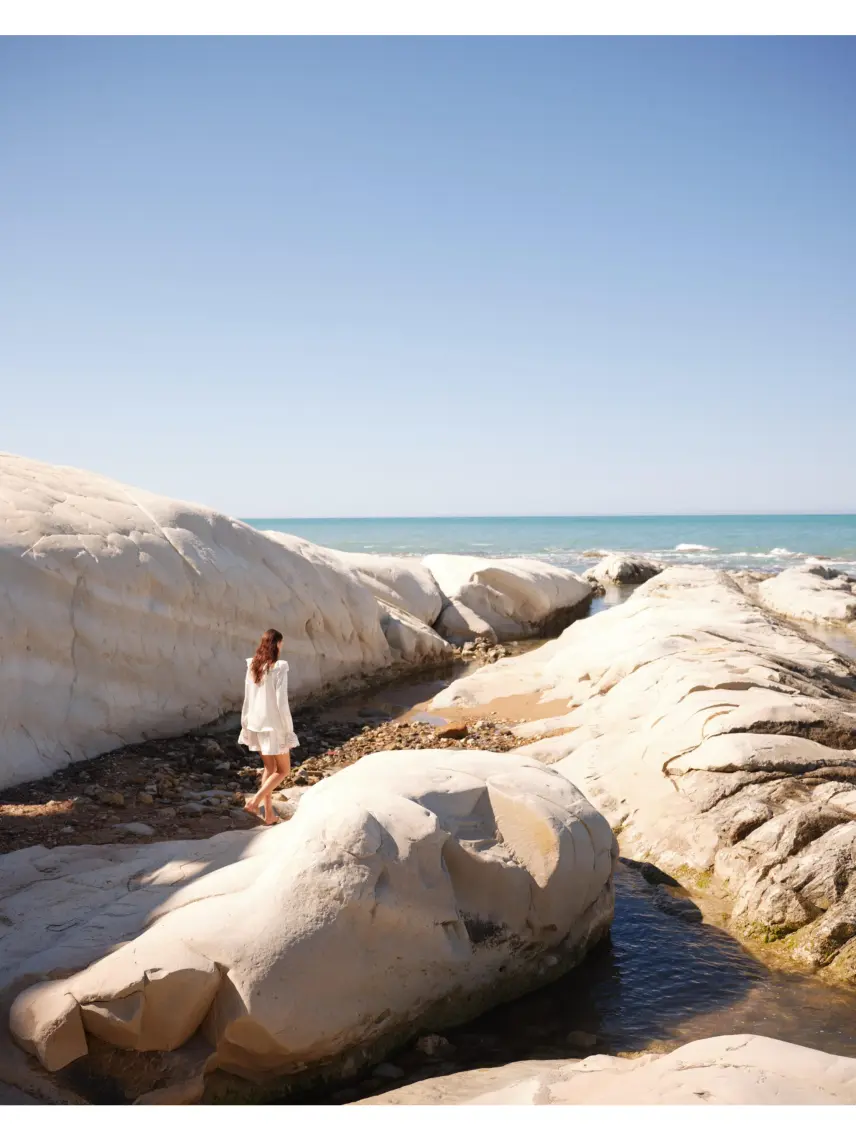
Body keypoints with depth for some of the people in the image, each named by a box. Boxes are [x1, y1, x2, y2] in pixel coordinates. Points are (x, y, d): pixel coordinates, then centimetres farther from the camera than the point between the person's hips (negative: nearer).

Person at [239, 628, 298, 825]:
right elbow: (281, 703, -18)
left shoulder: (252, 667, 0)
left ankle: (269, 814, 19)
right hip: (274, 725, -6)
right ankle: (255, 801, -5)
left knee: (269, 768, 18)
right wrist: (288, 730, -10)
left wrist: (245, 726, 15)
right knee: (283, 770, 10)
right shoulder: (279, 668, -18)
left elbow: (247, 700, 7)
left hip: (256, 724, 6)